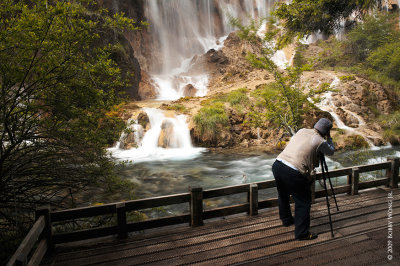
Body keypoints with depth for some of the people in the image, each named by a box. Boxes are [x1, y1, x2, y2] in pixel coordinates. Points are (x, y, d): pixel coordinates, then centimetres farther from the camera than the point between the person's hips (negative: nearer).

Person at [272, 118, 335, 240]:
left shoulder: (302, 131, 15)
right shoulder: (320, 141, 0)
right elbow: (331, 151, 20)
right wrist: (329, 137, 28)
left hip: (278, 164, 7)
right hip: (293, 172, -7)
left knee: (283, 195, 26)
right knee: (303, 202, 9)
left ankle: (286, 220, 45)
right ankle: (302, 233, 16)